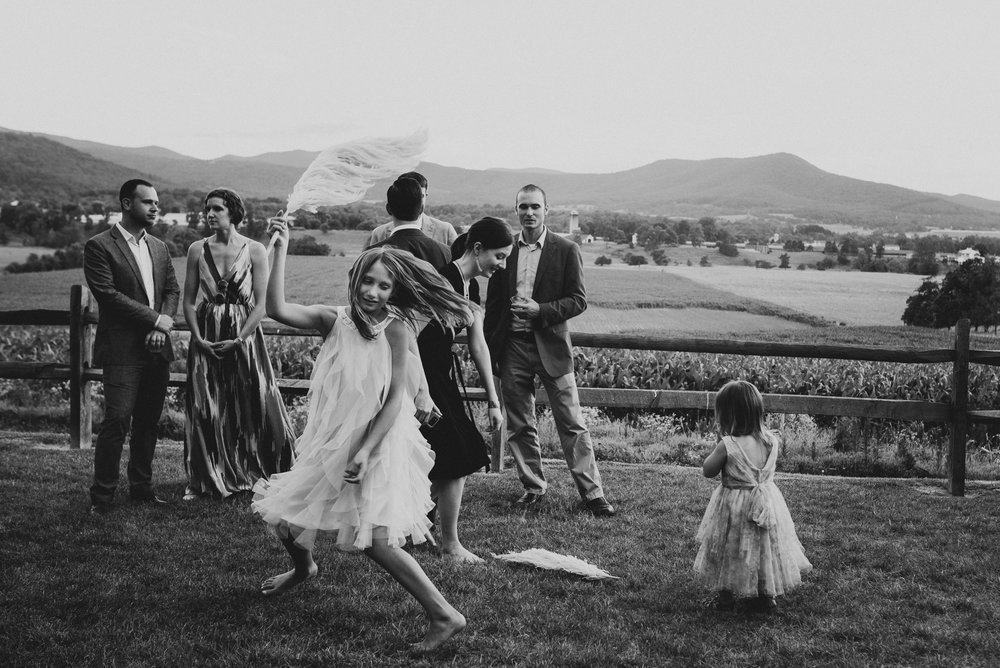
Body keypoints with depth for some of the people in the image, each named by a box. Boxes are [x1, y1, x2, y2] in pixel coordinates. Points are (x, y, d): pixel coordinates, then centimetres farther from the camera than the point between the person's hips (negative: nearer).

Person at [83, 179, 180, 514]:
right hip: (123, 350, -6)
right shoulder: (99, 246, -5)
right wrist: (155, 319, -12)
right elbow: (108, 294, -13)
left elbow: (172, 289, 15)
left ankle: (141, 487, 20)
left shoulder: (159, 247, 16)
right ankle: (102, 496, -2)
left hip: (157, 348, 6)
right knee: (117, 420, -10)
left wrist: (163, 325, -4)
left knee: (148, 422, 10)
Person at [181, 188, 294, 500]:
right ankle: (207, 480, 18)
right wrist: (199, 339, -8)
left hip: (244, 336, -2)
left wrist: (239, 340, -14)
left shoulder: (254, 251, -4)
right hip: (206, 340, 2)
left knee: (253, 407, -1)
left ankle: (254, 475, 14)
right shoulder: (198, 250, 3)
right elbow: (189, 301, 5)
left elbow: (261, 304, -6)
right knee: (206, 411, 5)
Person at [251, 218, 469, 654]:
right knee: (280, 512, 14)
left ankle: (444, 615, -7)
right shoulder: (335, 321, -2)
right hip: (333, 441, 6)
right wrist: (280, 250, -17)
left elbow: (397, 398, -16)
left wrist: (365, 451, -22)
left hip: (378, 444, -6)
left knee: (375, 540, -16)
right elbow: (277, 309, -14)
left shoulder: (395, 328, -12)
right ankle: (303, 567, 49)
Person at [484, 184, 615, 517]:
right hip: (511, 346, 3)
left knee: (572, 424, -2)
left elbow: (578, 300, -2)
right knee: (519, 426, 9)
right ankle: (533, 487, 22)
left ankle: (592, 492, 4)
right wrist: (489, 350, 6)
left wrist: (540, 310, -17)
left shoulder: (566, 250, 0)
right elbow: (492, 304, 10)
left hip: (551, 346, -3)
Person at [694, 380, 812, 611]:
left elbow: (708, 470, -12)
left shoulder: (728, 446, -26)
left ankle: (726, 595, 30)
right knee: (765, 547, 23)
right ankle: (767, 594, 35)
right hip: (766, 503, 4)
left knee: (729, 551, 17)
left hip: (735, 507, -4)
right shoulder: (772, 440, -12)